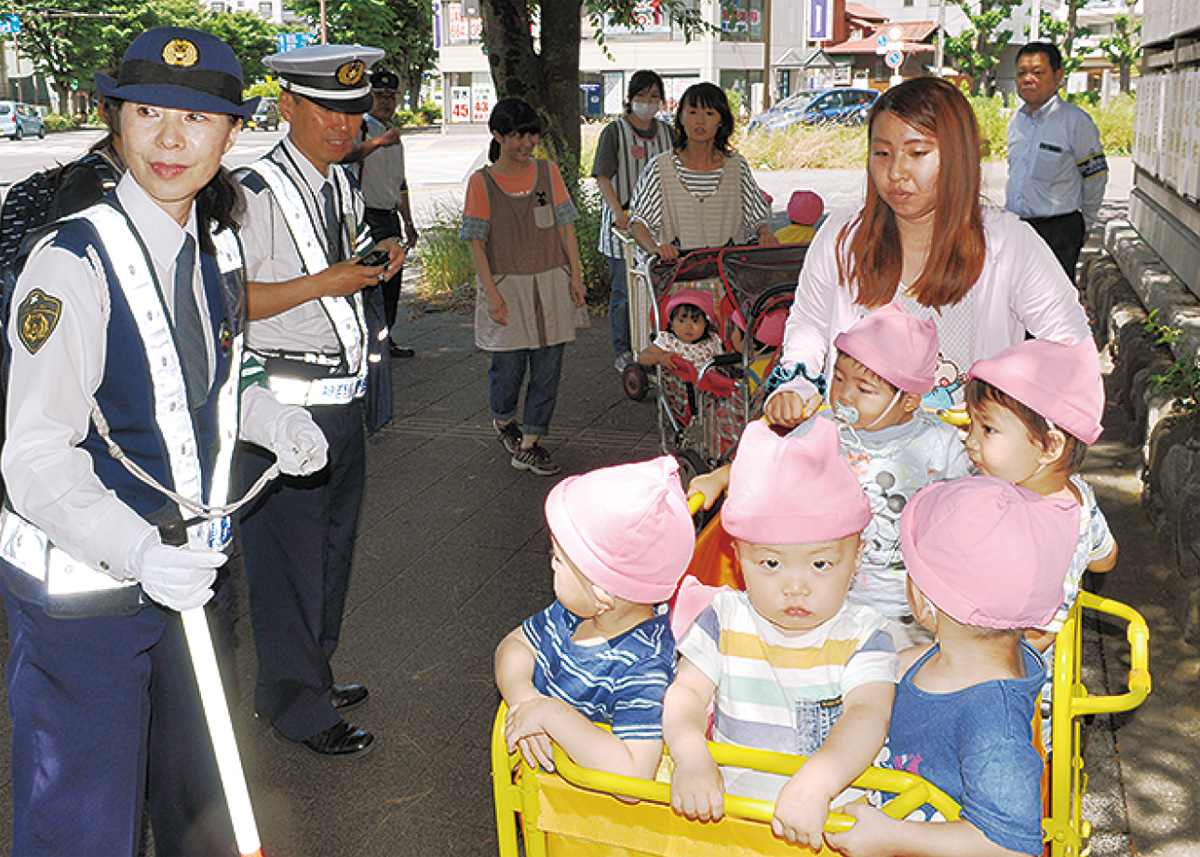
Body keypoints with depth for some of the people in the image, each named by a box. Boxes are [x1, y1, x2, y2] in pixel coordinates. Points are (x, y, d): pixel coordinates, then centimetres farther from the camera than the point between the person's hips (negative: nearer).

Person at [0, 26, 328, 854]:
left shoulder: (216, 246, 3)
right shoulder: (73, 263, -20)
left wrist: (275, 421, 2)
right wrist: (139, 551, -38)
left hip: (180, 569, 7)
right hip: (80, 586, -7)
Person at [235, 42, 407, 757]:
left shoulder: (342, 184, 12)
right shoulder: (257, 194, -16)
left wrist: (377, 263, 3)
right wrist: (323, 282, -23)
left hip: (346, 394, 9)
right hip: (285, 402, -9)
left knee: (334, 541, 19)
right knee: (289, 552, 2)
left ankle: (315, 675, 37)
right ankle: (297, 705, 17)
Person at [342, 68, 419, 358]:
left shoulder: (394, 133, 18)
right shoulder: (361, 127, -7)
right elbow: (347, 154, -31)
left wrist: (408, 222, 22)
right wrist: (379, 142, -44)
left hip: (390, 216, 8)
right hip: (366, 215, -8)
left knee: (392, 279, 11)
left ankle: (385, 337, 22)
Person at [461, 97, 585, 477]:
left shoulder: (548, 172, 6)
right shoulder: (482, 182, -2)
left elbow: (565, 227, 9)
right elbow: (476, 242, -5)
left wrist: (575, 274, 3)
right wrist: (492, 292, -12)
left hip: (551, 282, 3)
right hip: (506, 284, -3)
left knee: (548, 366, 0)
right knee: (508, 365, 2)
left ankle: (528, 446, 10)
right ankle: (503, 419, 34)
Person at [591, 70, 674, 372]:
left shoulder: (667, 133, 12)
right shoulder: (614, 132, -1)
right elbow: (603, 177, -7)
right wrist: (618, 211, -21)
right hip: (623, 222, -3)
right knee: (624, 290, 1)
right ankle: (623, 350, 11)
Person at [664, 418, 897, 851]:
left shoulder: (862, 637, -7)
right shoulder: (725, 620, 0)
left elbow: (867, 714, -19)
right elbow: (686, 691, -3)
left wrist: (813, 784, -37)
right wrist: (691, 758, -25)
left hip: (828, 812, -2)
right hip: (728, 795, 2)